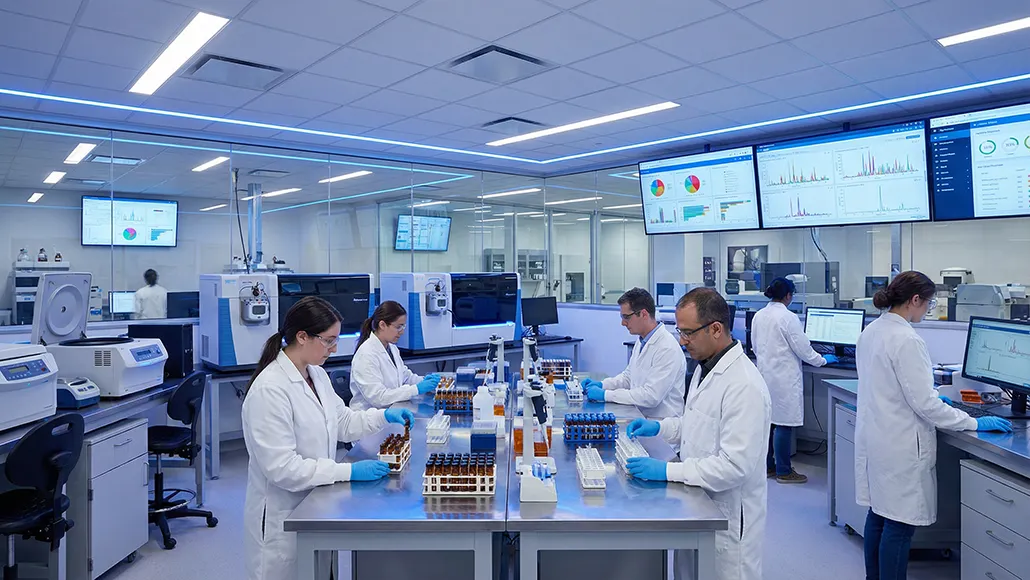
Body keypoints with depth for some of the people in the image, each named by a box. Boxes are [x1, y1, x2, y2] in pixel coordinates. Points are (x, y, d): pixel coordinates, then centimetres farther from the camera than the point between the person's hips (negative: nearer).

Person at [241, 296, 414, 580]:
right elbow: (282, 468, -26)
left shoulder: (317, 375, 2)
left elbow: (341, 421, 13)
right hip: (283, 518, -8)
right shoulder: (269, 389, -25)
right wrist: (349, 471, -25)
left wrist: (383, 416, -2)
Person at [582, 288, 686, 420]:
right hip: (639, 417, 8)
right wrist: (602, 384, 5)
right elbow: (628, 376, 23)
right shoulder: (642, 342, 10)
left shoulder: (667, 349, -20)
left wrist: (605, 394, -21)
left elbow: (651, 396, -24)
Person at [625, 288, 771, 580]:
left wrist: (667, 471, -25)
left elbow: (734, 466, -28)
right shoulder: (705, 367, 5)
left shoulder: (744, 386, -26)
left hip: (727, 517, -9)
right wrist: (660, 427, 4)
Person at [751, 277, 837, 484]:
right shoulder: (788, 318, -16)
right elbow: (803, 349, -11)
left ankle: (767, 466, 23)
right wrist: (823, 360, 6)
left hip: (764, 373, 8)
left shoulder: (758, 316, 5)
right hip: (784, 377, -7)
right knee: (783, 424, 1)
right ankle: (783, 471, 9)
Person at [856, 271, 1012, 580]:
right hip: (899, 445, -9)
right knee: (899, 523, 3)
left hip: (873, 436, 9)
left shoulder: (870, 331, 6)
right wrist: (974, 423, -10)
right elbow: (924, 404, -20)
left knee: (878, 514, 19)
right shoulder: (906, 340, -21)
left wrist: (932, 396, 27)